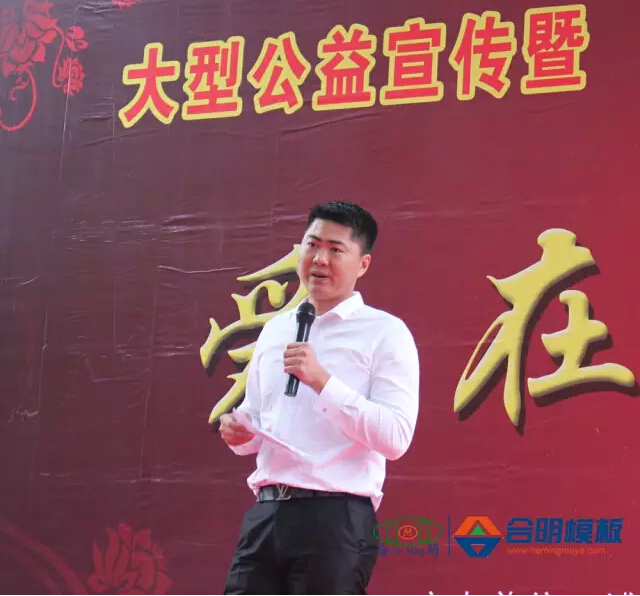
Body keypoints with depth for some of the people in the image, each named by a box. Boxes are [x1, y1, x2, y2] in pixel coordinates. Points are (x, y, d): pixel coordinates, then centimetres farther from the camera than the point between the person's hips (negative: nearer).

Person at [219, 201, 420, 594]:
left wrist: (322, 381, -19)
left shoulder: (385, 333, -2)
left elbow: (396, 437, -13)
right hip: (266, 515, 6)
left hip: (336, 519, -6)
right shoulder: (274, 330, 18)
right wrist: (238, 432, 3)